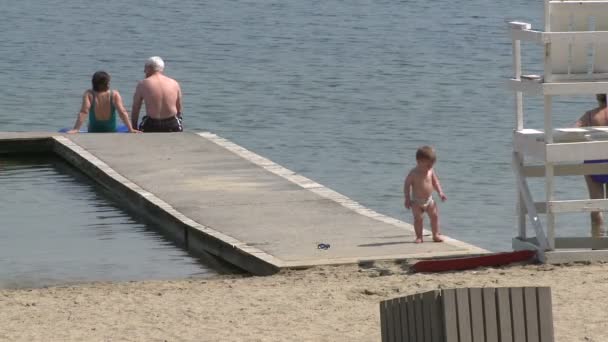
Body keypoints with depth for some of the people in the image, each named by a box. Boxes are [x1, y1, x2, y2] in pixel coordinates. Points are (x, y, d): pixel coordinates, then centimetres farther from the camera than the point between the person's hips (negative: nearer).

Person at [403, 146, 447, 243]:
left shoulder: (431, 171, -2)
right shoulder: (414, 173, -14)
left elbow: (435, 182, 10)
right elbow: (407, 185, -10)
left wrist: (440, 192, -1)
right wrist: (407, 199, -13)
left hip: (429, 200, 4)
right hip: (417, 201, -4)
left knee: (434, 216, 2)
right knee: (418, 218, -8)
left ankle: (436, 235, 11)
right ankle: (419, 237, 0)